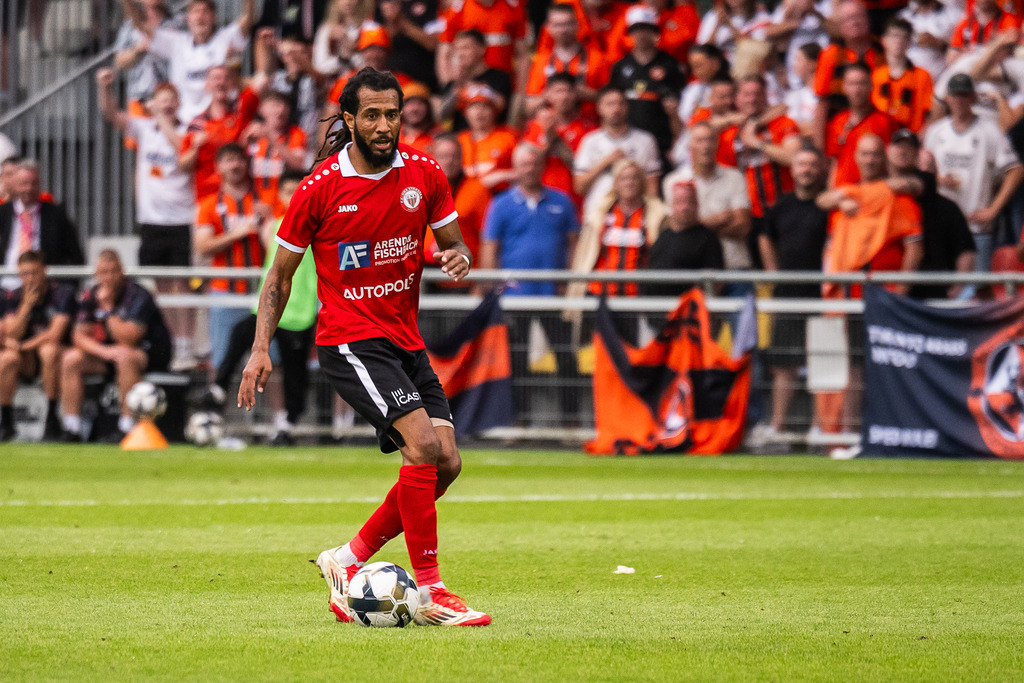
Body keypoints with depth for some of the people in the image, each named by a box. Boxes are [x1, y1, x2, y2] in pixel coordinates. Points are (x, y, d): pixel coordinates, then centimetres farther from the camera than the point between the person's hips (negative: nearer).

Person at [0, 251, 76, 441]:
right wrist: (26, 305, -18)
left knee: (48, 350, -37)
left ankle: (52, 420, -30)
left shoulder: (63, 292, -11)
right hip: (29, 361, 3)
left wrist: (23, 345, -13)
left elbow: (55, 334, -18)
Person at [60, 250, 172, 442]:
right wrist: (103, 351, -23)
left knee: (125, 356, -38)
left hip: (150, 355, -6)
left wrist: (108, 308, -24)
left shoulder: (137, 295, -19)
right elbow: (79, 336, -5)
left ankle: (127, 429, -35)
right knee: (71, 359, -13)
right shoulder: (90, 296, 0)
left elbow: (128, 338, -28)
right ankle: (71, 428, -14)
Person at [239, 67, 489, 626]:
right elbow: (281, 273, 2)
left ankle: (348, 560, 12)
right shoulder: (320, 187, -8)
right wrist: (261, 349, -6)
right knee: (424, 445, -22)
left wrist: (458, 258, -11)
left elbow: (453, 243, 14)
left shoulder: (424, 175, 3)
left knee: (446, 463, -4)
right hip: (350, 342, -6)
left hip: (406, 342, 6)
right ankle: (429, 592, -16)